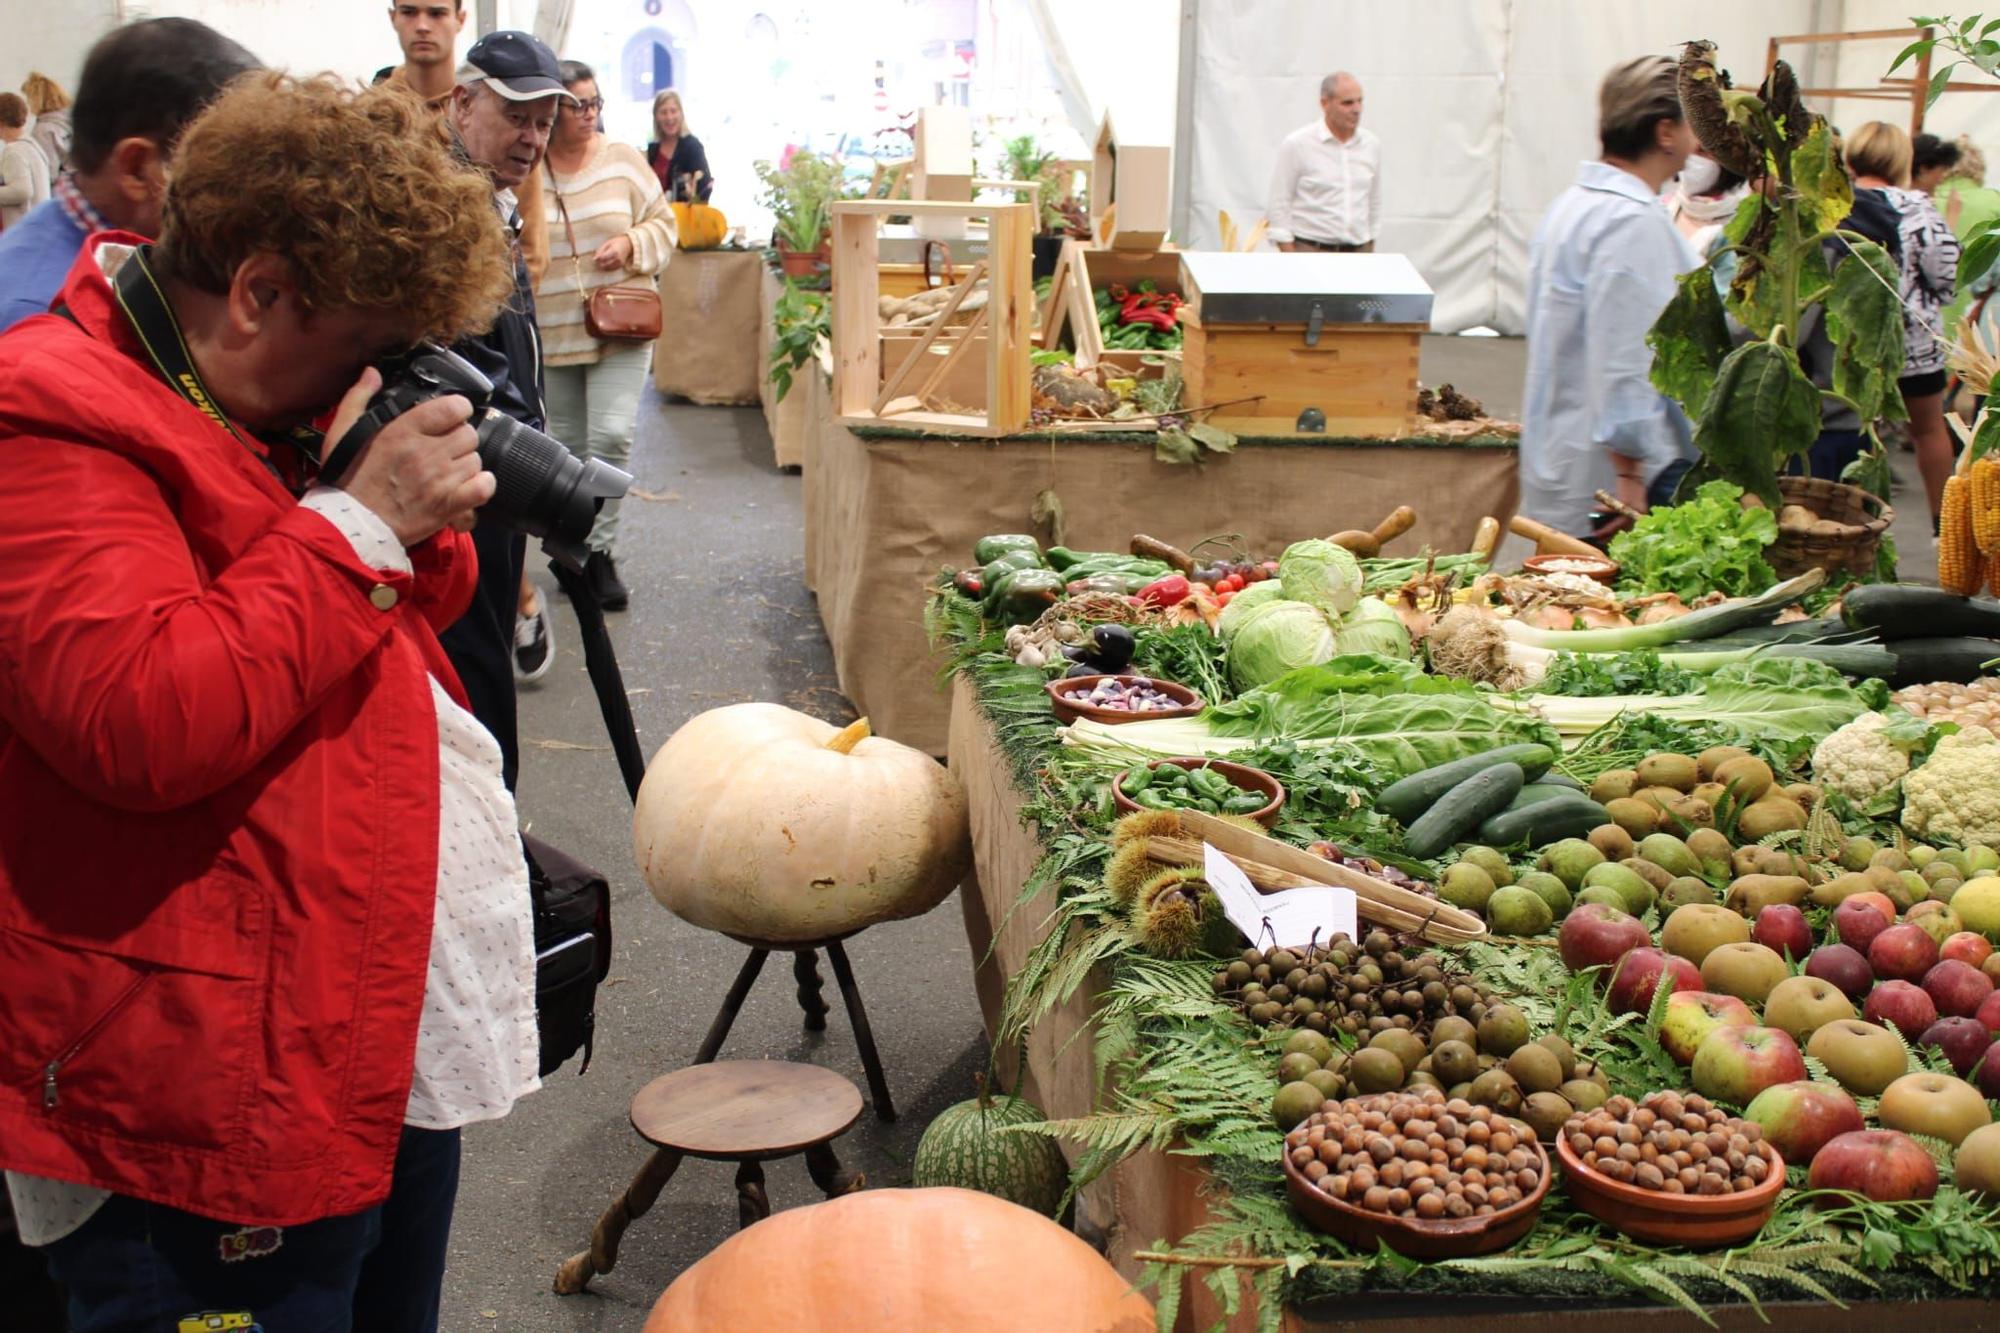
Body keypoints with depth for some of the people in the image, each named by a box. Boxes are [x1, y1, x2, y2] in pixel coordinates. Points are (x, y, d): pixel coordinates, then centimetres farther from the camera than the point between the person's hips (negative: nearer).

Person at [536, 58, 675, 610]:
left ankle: (600, 550, 0)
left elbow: (663, 222, 8)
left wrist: (632, 244, -10)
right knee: (569, 445, 10)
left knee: (612, 436, -12)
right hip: (552, 332, 0)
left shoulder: (623, 160, 2)